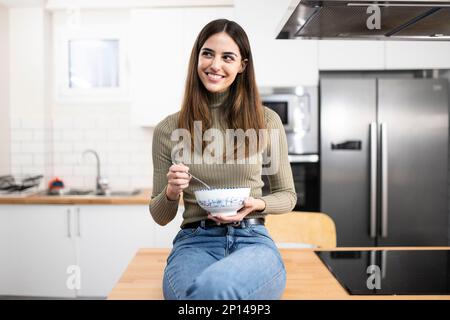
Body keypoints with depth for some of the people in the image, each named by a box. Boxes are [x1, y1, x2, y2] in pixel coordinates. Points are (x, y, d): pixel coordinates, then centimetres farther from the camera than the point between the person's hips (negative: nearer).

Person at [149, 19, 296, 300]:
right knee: (196, 294, -36)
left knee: (210, 287, -37)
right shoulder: (168, 129, 6)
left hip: (252, 241, 0)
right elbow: (160, 217, 12)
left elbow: (287, 195, 15)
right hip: (195, 243, 1)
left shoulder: (267, 121, 5)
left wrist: (257, 204, -7)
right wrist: (171, 193, -11)